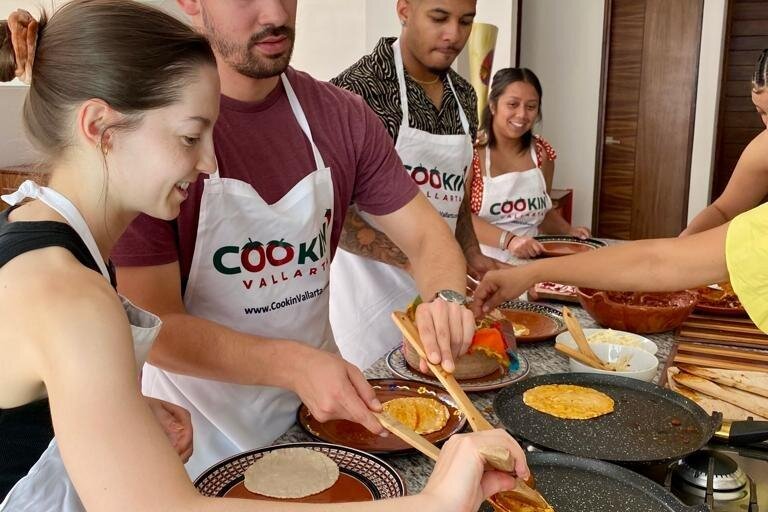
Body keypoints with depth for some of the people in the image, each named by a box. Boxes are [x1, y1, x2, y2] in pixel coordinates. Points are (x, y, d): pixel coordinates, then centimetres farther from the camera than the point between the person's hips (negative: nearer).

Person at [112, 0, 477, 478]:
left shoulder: (342, 116, -6)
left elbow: (426, 234, -3)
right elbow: (154, 326, -22)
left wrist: (445, 298, -25)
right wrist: (293, 364, -36)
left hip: (320, 404, 5)